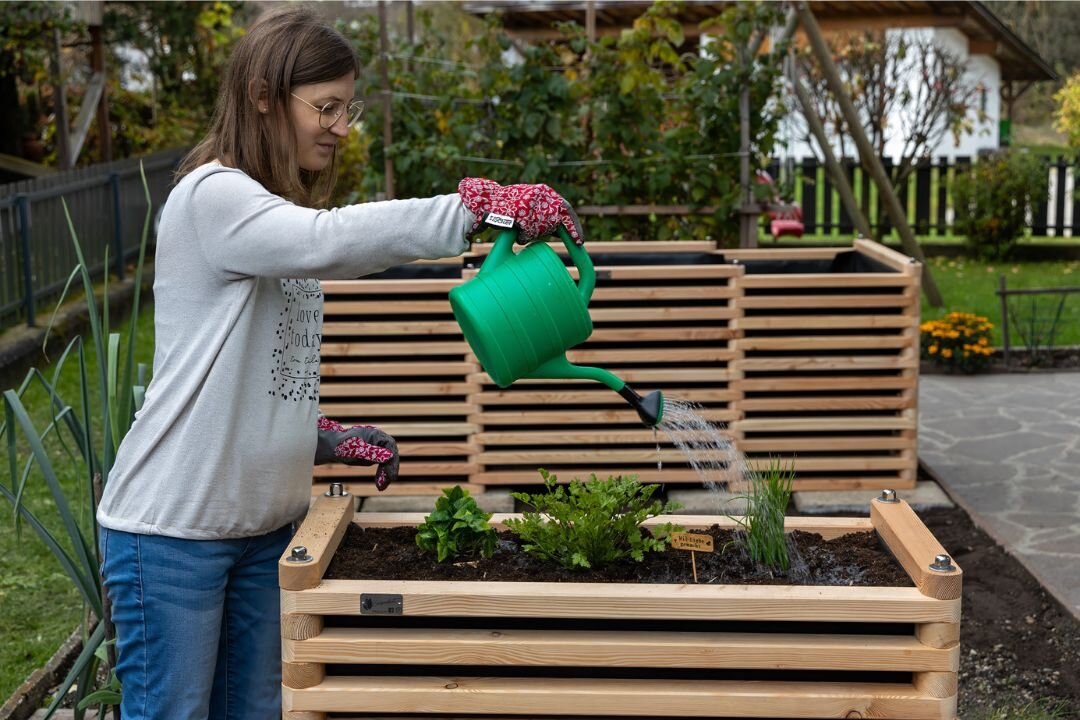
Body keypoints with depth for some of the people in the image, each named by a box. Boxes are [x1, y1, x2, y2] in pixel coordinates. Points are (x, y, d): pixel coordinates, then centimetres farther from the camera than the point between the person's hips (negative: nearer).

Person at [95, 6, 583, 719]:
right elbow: (326, 242, -35)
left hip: (266, 521, 8)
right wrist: (483, 205, -35)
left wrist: (329, 439, 2)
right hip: (174, 527, -8)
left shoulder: (281, 210, 13)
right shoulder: (210, 195, -15)